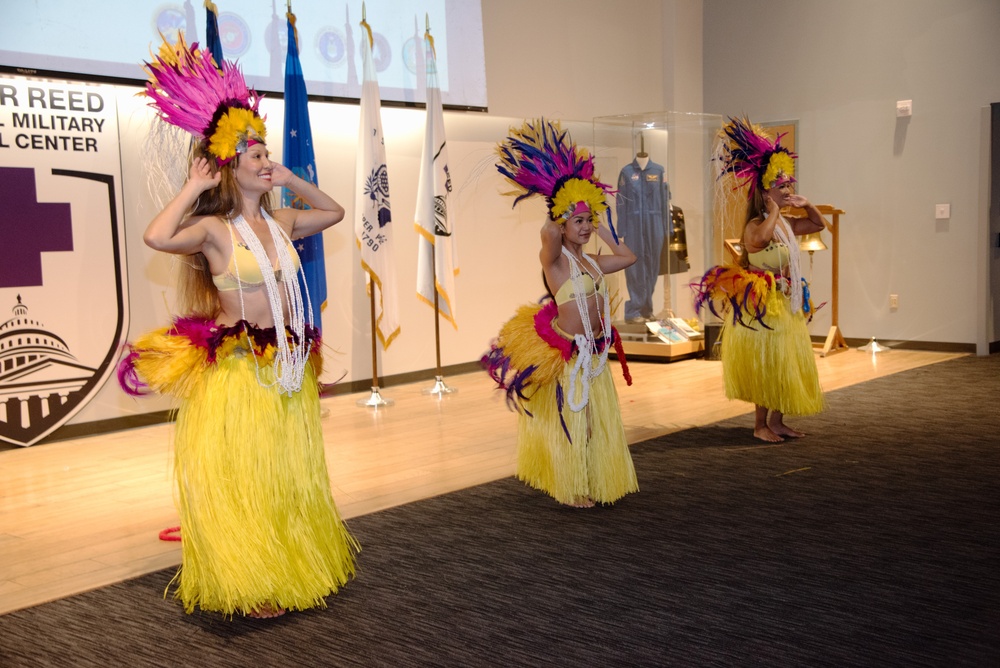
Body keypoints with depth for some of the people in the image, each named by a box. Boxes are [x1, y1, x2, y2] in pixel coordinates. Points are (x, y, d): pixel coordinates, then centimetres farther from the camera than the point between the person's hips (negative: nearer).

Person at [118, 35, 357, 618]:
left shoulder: (280, 222, 7)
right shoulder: (214, 229, -11)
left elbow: (334, 211, 23)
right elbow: (156, 237, -30)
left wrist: (291, 181, 10)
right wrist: (194, 186, -17)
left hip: (290, 366, 6)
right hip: (238, 369, -6)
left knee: (292, 476, 17)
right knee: (239, 479, 4)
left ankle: (298, 567, 33)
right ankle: (247, 585, 19)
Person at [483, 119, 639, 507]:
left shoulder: (591, 261, 10)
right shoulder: (555, 259, -13)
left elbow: (628, 257, 23)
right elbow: (547, 232, -34)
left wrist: (603, 230, 17)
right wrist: (558, 208, -15)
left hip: (595, 351, 8)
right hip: (567, 353, -8)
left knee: (598, 419, 15)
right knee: (569, 420, 4)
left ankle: (595, 483, 30)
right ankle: (572, 489, 18)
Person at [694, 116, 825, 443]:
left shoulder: (785, 224, 8)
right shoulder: (755, 226, -18)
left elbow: (818, 224, 25)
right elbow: (761, 238, -44)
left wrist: (807, 205, 6)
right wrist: (774, 210, -27)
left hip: (788, 304, 9)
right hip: (763, 305, -9)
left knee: (787, 363, 13)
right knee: (766, 364, -1)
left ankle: (777, 421, 24)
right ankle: (761, 424, 12)